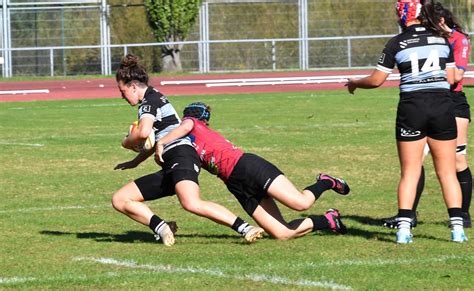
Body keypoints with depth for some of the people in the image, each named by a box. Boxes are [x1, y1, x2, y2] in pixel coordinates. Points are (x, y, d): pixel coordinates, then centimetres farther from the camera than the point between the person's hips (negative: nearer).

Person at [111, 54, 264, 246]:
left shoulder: (149, 100, -4)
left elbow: (144, 132, -24)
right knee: (119, 199, 6)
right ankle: (161, 228, -13)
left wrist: (127, 142, -4)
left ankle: (245, 228, -33)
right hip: (169, 170, 11)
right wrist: (135, 162, 40)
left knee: (191, 204, -36)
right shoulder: (155, 99, 26)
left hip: (181, 157, -11)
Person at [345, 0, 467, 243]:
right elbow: (451, 78, 11)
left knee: (409, 173, 4)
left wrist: (354, 83, 21)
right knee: (447, 172, 8)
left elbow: (376, 80, 2)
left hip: (412, 107, -2)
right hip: (442, 106, 2)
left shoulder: (397, 43, -2)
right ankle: (457, 226, 0)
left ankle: (403, 228, -5)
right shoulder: (442, 39, 6)